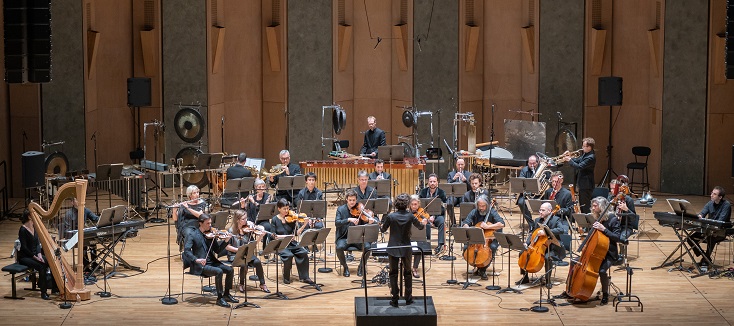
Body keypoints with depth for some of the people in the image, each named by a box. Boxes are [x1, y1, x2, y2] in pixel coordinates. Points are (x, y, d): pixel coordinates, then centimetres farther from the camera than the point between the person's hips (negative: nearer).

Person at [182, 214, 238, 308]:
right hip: (200, 265, -6)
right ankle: (219, 298, -18)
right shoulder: (192, 235, -6)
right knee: (219, 271, -28)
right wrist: (196, 259, -32)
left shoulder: (210, 234, 10)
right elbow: (186, 250, -17)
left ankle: (226, 294, 7)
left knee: (230, 270, -10)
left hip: (212, 262, 6)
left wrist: (225, 241, -7)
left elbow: (217, 250, 9)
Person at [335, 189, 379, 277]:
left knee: (367, 246, -28)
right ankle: (345, 267, -4)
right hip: (344, 237, -1)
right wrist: (349, 219, -30)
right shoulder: (341, 209, 0)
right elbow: (337, 223, -14)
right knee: (339, 247, -32)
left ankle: (361, 266, 0)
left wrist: (371, 221, -28)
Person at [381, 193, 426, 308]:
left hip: (393, 249, -1)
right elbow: (420, 227, 9)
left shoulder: (390, 216, -12)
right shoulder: (410, 216, -9)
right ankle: (408, 297, 23)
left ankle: (395, 299, 10)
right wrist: (424, 222, 32)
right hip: (406, 249, 1)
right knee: (407, 272, 17)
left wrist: (381, 226, 26)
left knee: (393, 273, 10)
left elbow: (383, 229, 3)